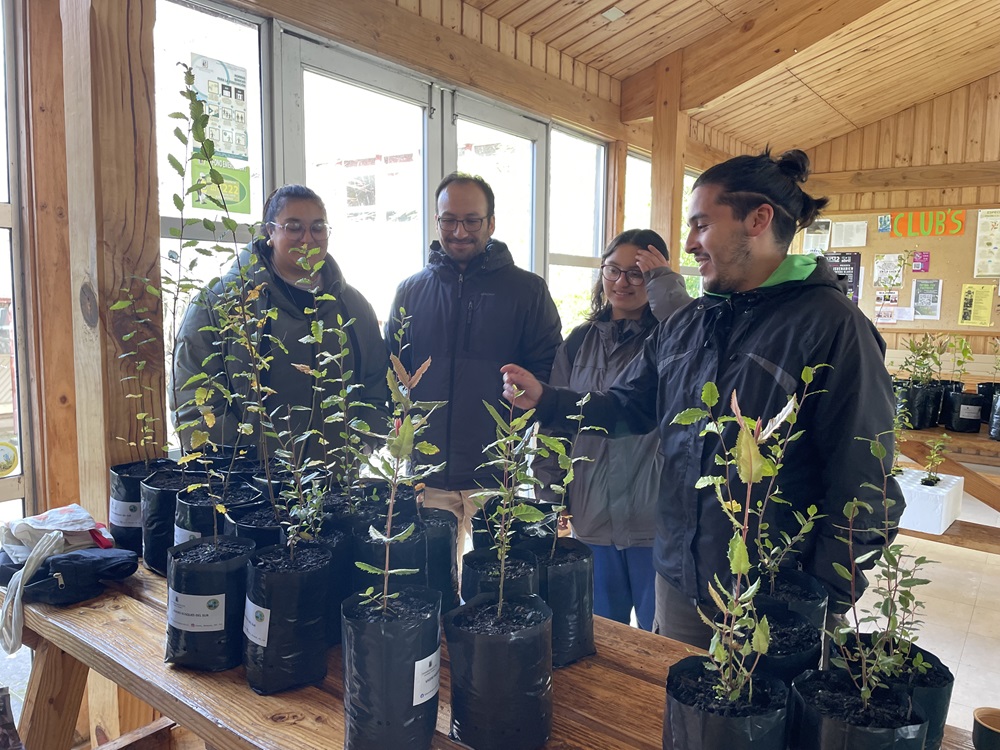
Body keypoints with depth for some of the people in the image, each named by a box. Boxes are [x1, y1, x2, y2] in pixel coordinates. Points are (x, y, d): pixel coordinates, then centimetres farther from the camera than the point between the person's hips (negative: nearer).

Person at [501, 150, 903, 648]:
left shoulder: (831, 324, -14)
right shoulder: (683, 325, 6)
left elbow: (863, 485, -15)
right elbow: (627, 408, 13)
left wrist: (821, 606, -15)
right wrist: (545, 399, 0)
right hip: (677, 583, 6)